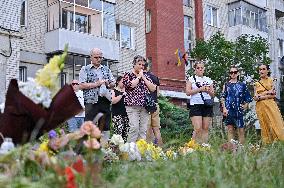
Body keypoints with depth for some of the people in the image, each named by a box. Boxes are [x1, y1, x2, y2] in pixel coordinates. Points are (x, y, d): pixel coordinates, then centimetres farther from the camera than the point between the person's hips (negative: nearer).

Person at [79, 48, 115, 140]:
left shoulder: (106, 69, 18)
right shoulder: (85, 69, 5)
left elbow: (113, 83, 17)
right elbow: (82, 85, -6)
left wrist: (108, 84, -5)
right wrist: (97, 83, -11)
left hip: (105, 100, 4)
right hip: (91, 101, -4)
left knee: (105, 126, 8)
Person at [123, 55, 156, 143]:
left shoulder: (145, 76, 19)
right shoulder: (128, 75, 7)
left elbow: (153, 88, 7)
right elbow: (131, 85, -14)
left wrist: (143, 78, 2)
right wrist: (139, 76, -2)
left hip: (145, 106, 5)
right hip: (132, 106, -4)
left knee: (143, 129, 0)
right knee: (134, 127, -16)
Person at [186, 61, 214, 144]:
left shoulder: (208, 80, 17)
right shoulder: (191, 79, 8)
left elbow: (213, 94, 18)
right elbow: (188, 92, -5)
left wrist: (208, 91, -4)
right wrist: (200, 89, -12)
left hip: (207, 106, 4)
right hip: (196, 105, -4)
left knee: (205, 128, 1)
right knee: (198, 129, -13)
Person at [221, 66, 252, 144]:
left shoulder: (242, 85, 10)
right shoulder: (226, 85, 9)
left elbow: (248, 97, 14)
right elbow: (223, 98, 4)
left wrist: (245, 105, 1)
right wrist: (224, 108, -6)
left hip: (239, 110, 0)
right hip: (229, 110, 0)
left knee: (241, 130, -2)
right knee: (230, 129, 2)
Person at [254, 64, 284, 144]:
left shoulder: (271, 80, 7)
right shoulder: (257, 84, 13)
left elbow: (274, 95, -3)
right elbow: (255, 98, 5)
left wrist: (261, 96, -9)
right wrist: (267, 92, -7)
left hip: (271, 105, -2)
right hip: (260, 107, 2)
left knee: (276, 125, -10)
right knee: (265, 126, 0)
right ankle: (267, 144, 0)